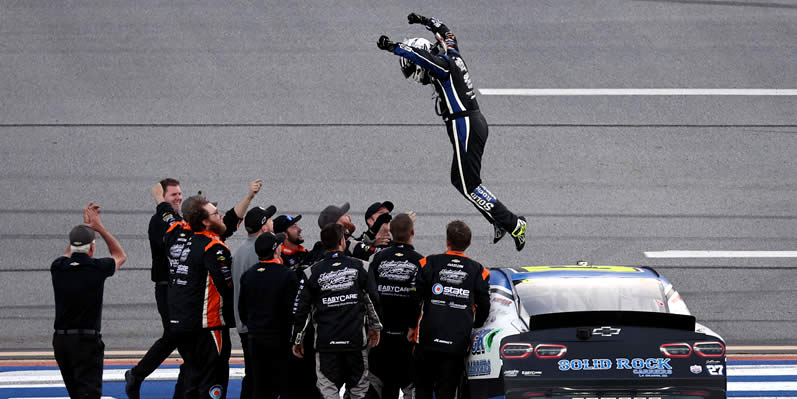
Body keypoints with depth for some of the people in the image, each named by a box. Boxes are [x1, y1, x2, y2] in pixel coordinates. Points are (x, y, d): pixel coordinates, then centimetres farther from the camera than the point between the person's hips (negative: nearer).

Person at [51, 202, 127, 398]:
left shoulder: (58, 268, 1)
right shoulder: (96, 268, -9)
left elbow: (69, 253, 28)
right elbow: (120, 256, 14)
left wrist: (85, 225, 29)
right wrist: (99, 227, 16)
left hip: (60, 339, 5)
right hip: (87, 340, -5)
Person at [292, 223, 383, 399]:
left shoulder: (312, 273, -2)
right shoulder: (359, 267, 0)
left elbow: (300, 310, 0)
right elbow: (373, 300, 5)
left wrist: (297, 340, 10)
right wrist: (374, 327, 18)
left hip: (326, 342, -1)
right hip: (356, 338, 1)